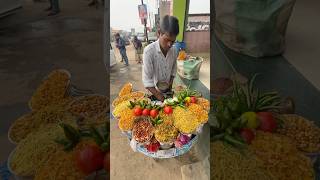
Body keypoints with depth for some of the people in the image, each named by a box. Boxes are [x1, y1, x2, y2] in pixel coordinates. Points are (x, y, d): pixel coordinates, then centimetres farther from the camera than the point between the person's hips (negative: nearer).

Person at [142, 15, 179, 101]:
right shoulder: (149, 51, -24)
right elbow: (147, 79, -25)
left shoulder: (174, 51, -8)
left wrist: (170, 84, -1)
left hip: (168, 90, 5)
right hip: (155, 91, -4)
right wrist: (158, 96, -28)